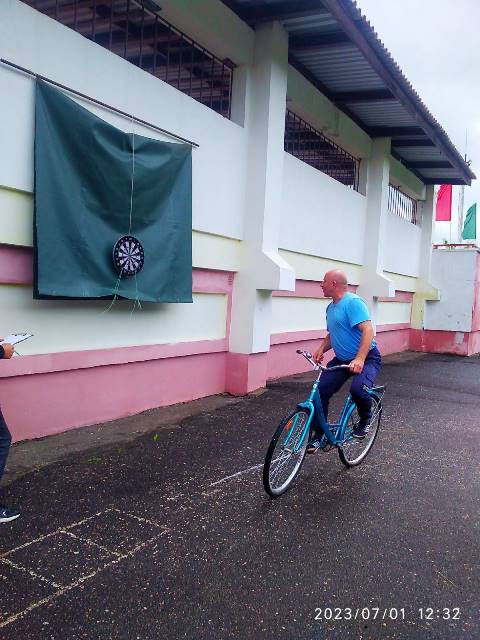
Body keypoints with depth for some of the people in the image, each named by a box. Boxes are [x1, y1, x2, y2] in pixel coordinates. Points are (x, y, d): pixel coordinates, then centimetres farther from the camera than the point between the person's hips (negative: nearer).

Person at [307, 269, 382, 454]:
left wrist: (359, 359, -39)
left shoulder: (353, 302, -17)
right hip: (342, 360, 8)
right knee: (321, 390, -7)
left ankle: (365, 419, 0)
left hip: (366, 358, -8)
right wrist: (322, 348, 1)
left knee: (358, 389, -33)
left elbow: (368, 330, -28)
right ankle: (318, 435, 6)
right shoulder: (330, 307, 12)